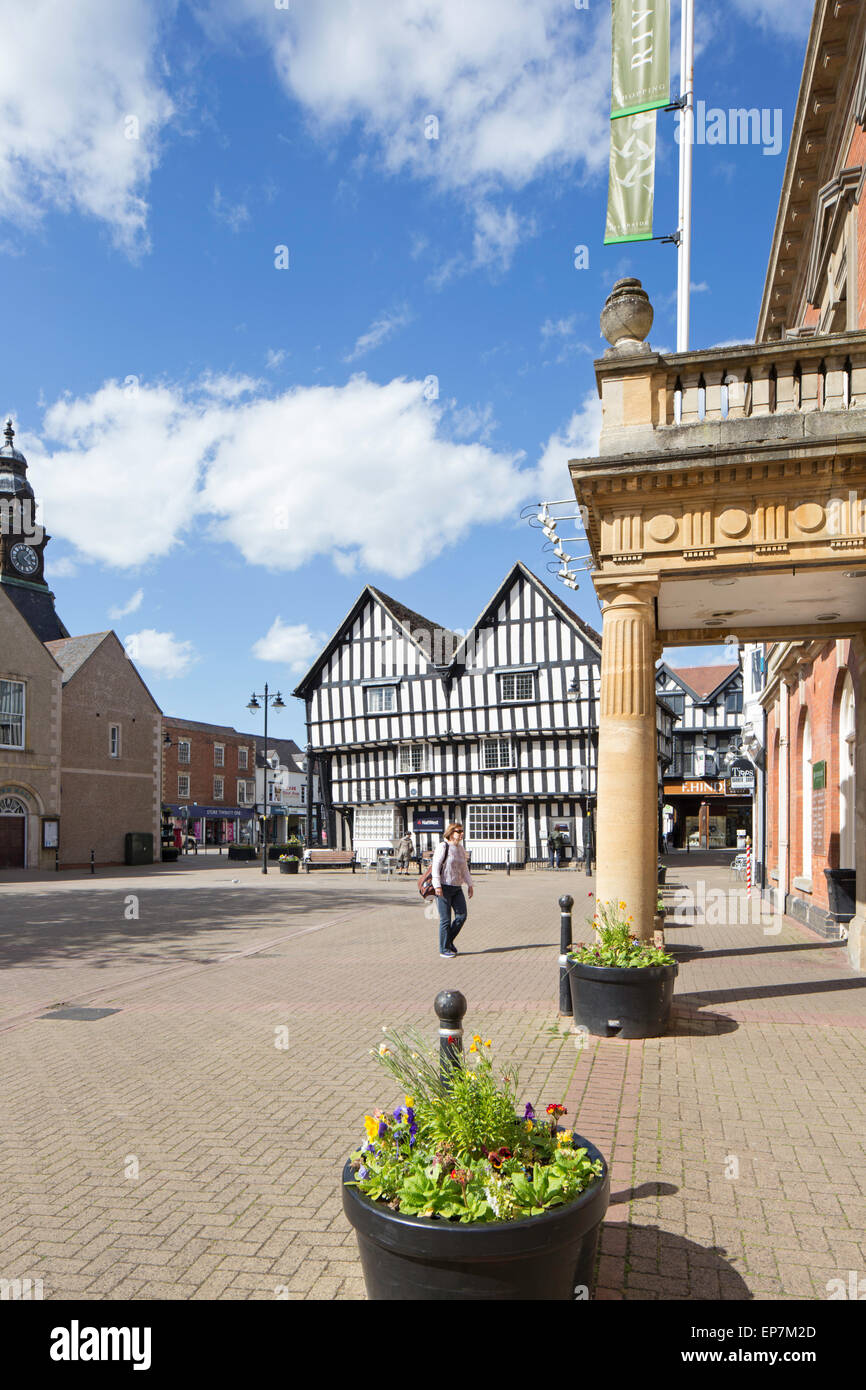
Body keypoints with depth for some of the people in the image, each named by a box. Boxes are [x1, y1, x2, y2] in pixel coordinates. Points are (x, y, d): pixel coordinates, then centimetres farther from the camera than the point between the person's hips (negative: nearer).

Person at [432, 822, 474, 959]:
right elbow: (435, 866, -14)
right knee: (445, 919, -3)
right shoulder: (443, 847, -9)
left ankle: (449, 940, 20)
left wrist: (470, 884, 14)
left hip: (457, 887, 7)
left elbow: (464, 868, 21)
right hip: (443, 887, -7)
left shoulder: (460, 848, 13)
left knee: (462, 915, 0)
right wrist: (437, 885, -21)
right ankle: (444, 950, 8)